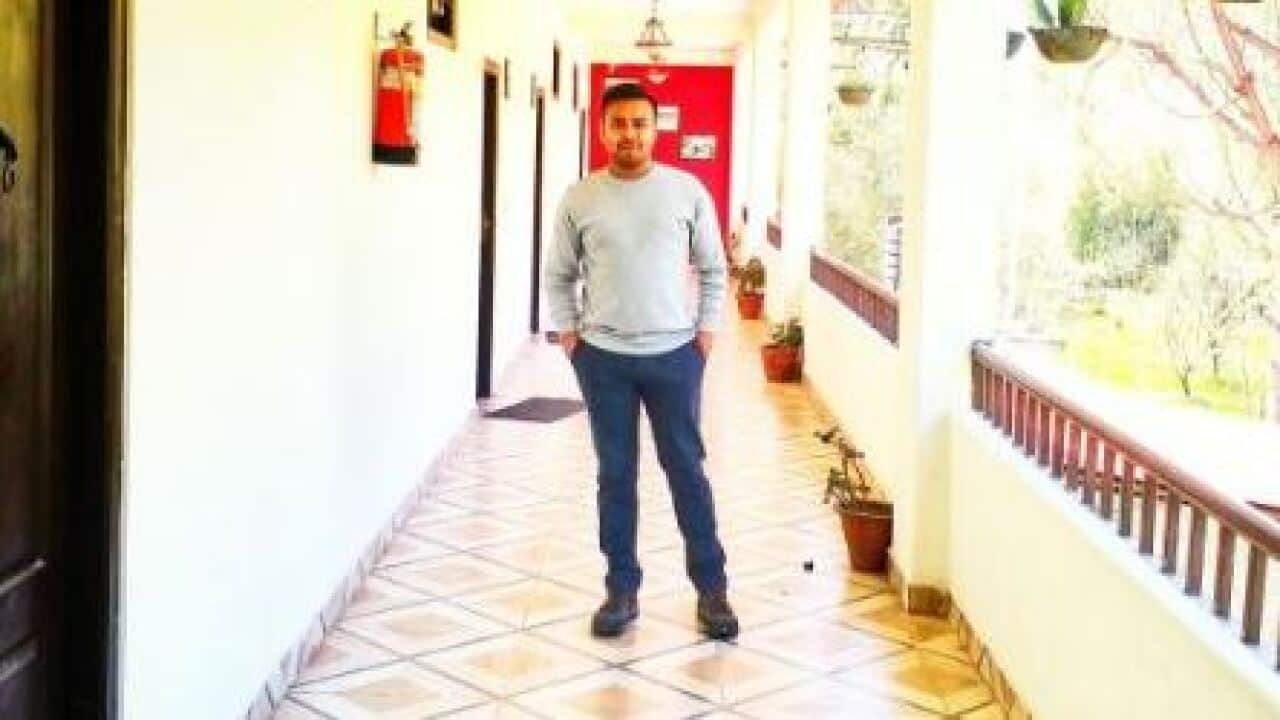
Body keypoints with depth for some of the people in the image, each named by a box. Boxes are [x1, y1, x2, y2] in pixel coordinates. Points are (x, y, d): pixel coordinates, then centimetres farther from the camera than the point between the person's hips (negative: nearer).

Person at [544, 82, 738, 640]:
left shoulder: (687, 191, -2)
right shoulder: (579, 198, 0)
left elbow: (713, 268, 6)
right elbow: (559, 275, 10)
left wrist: (706, 329, 0)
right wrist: (568, 332, 1)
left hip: (674, 354, -1)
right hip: (603, 357, 1)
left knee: (686, 470, 6)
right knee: (615, 475, 8)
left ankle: (711, 589, 16)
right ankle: (621, 589, 19)